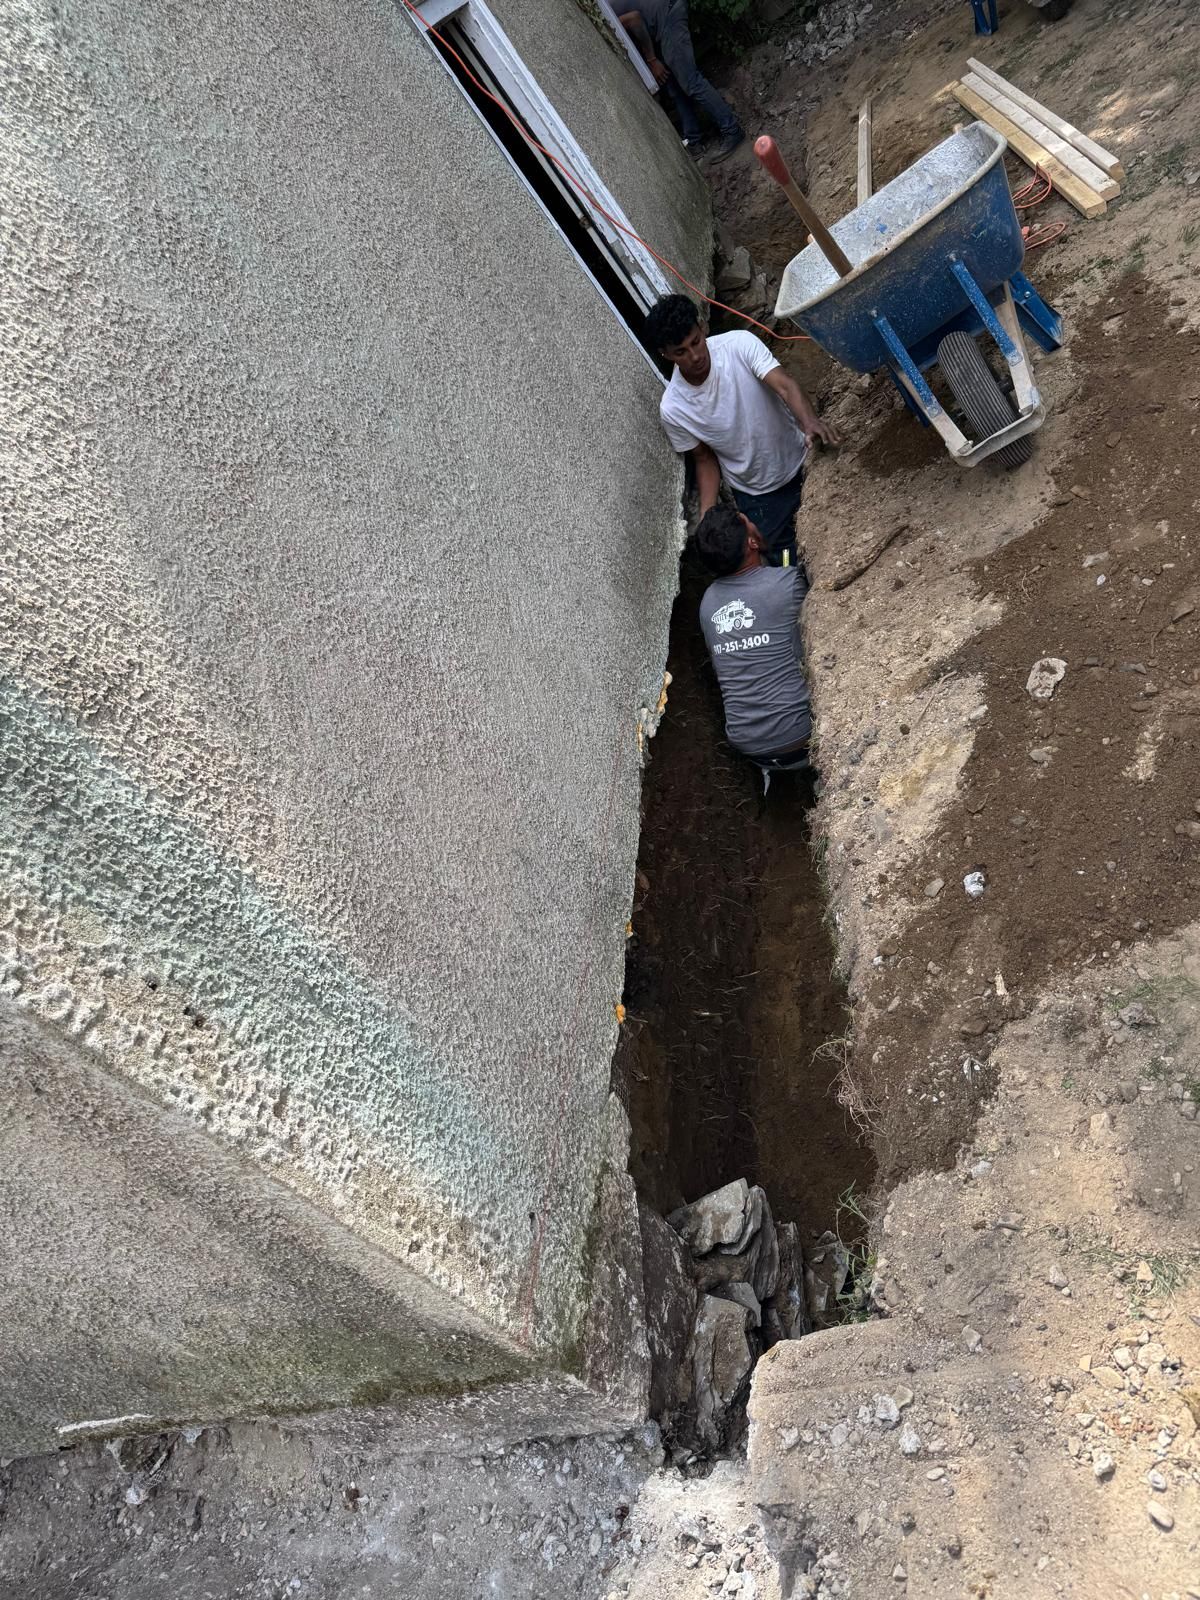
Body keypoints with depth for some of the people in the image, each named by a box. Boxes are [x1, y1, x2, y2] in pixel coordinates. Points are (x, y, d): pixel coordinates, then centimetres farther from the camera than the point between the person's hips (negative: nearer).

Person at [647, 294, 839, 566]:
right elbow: (705, 459, -6)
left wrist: (810, 422, -54)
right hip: (758, 496, 0)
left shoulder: (740, 344, -22)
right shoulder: (672, 410, -19)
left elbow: (785, 385, -34)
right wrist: (707, 515, -18)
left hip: (802, 463, 0)